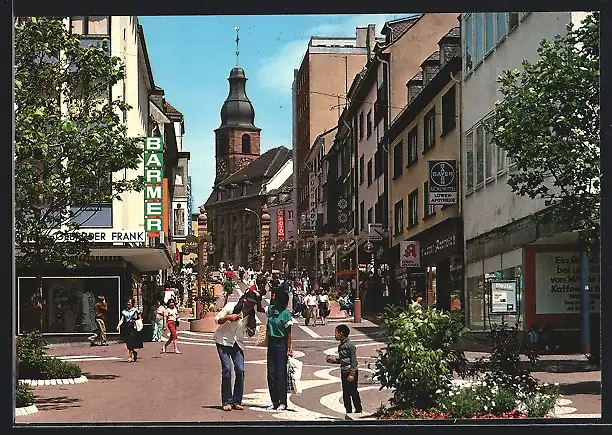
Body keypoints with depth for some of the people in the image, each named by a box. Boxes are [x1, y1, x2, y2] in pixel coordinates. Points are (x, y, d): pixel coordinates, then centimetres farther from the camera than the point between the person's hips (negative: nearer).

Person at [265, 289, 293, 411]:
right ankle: (274, 401, 13)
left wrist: (289, 349, -12)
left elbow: (288, 333, -10)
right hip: (271, 343, 7)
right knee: (271, 373, 6)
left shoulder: (286, 313, -12)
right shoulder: (271, 309, 5)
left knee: (281, 373, -5)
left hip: (281, 344, -7)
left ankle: (282, 402, 1)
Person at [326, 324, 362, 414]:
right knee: (345, 394, 10)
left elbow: (354, 361, -15)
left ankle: (358, 411, 6)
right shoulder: (340, 346, 12)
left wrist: (352, 374, -19)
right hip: (344, 372, 8)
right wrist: (333, 359, 4)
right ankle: (349, 412, 17)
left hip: (351, 372, -8)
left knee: (353, 392, -3)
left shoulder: (350, 345, -14)